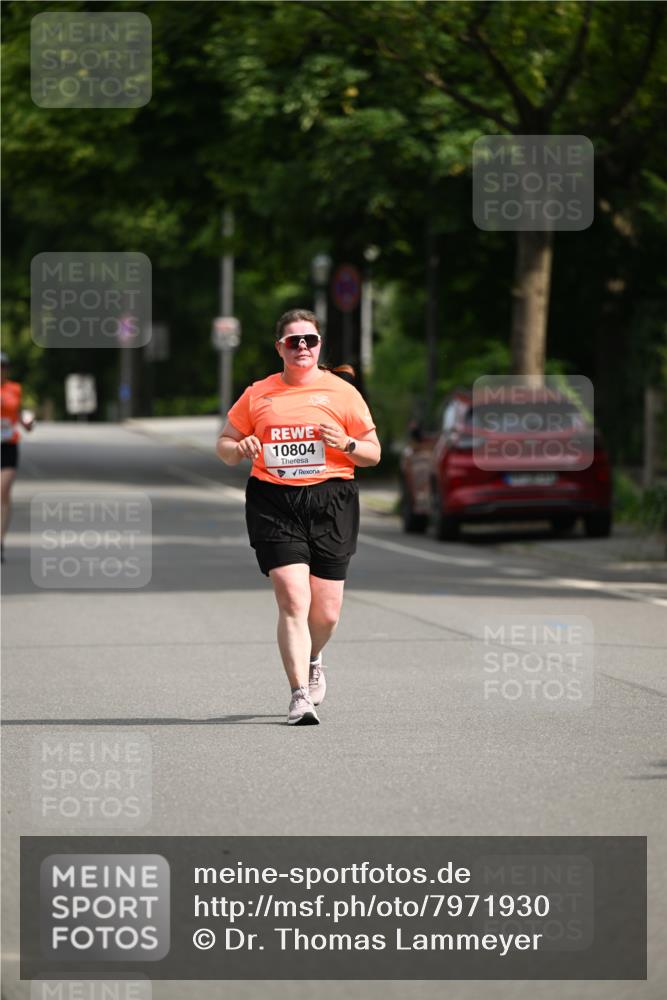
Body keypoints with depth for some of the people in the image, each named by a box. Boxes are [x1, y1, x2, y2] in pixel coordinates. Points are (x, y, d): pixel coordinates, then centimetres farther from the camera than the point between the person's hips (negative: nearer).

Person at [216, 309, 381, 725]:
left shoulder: (342, 392, 8)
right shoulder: (257, 395, 10)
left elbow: (373, 453, 11)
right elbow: (224, 445, 18)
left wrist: (347, 444, -10)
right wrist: (239, 449, -5)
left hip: (330, 501, 0)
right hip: (274, 502, 0)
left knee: (326, 613, 2)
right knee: (293, 600, -16)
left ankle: (311, 660, 37)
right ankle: (300, 695, -13)